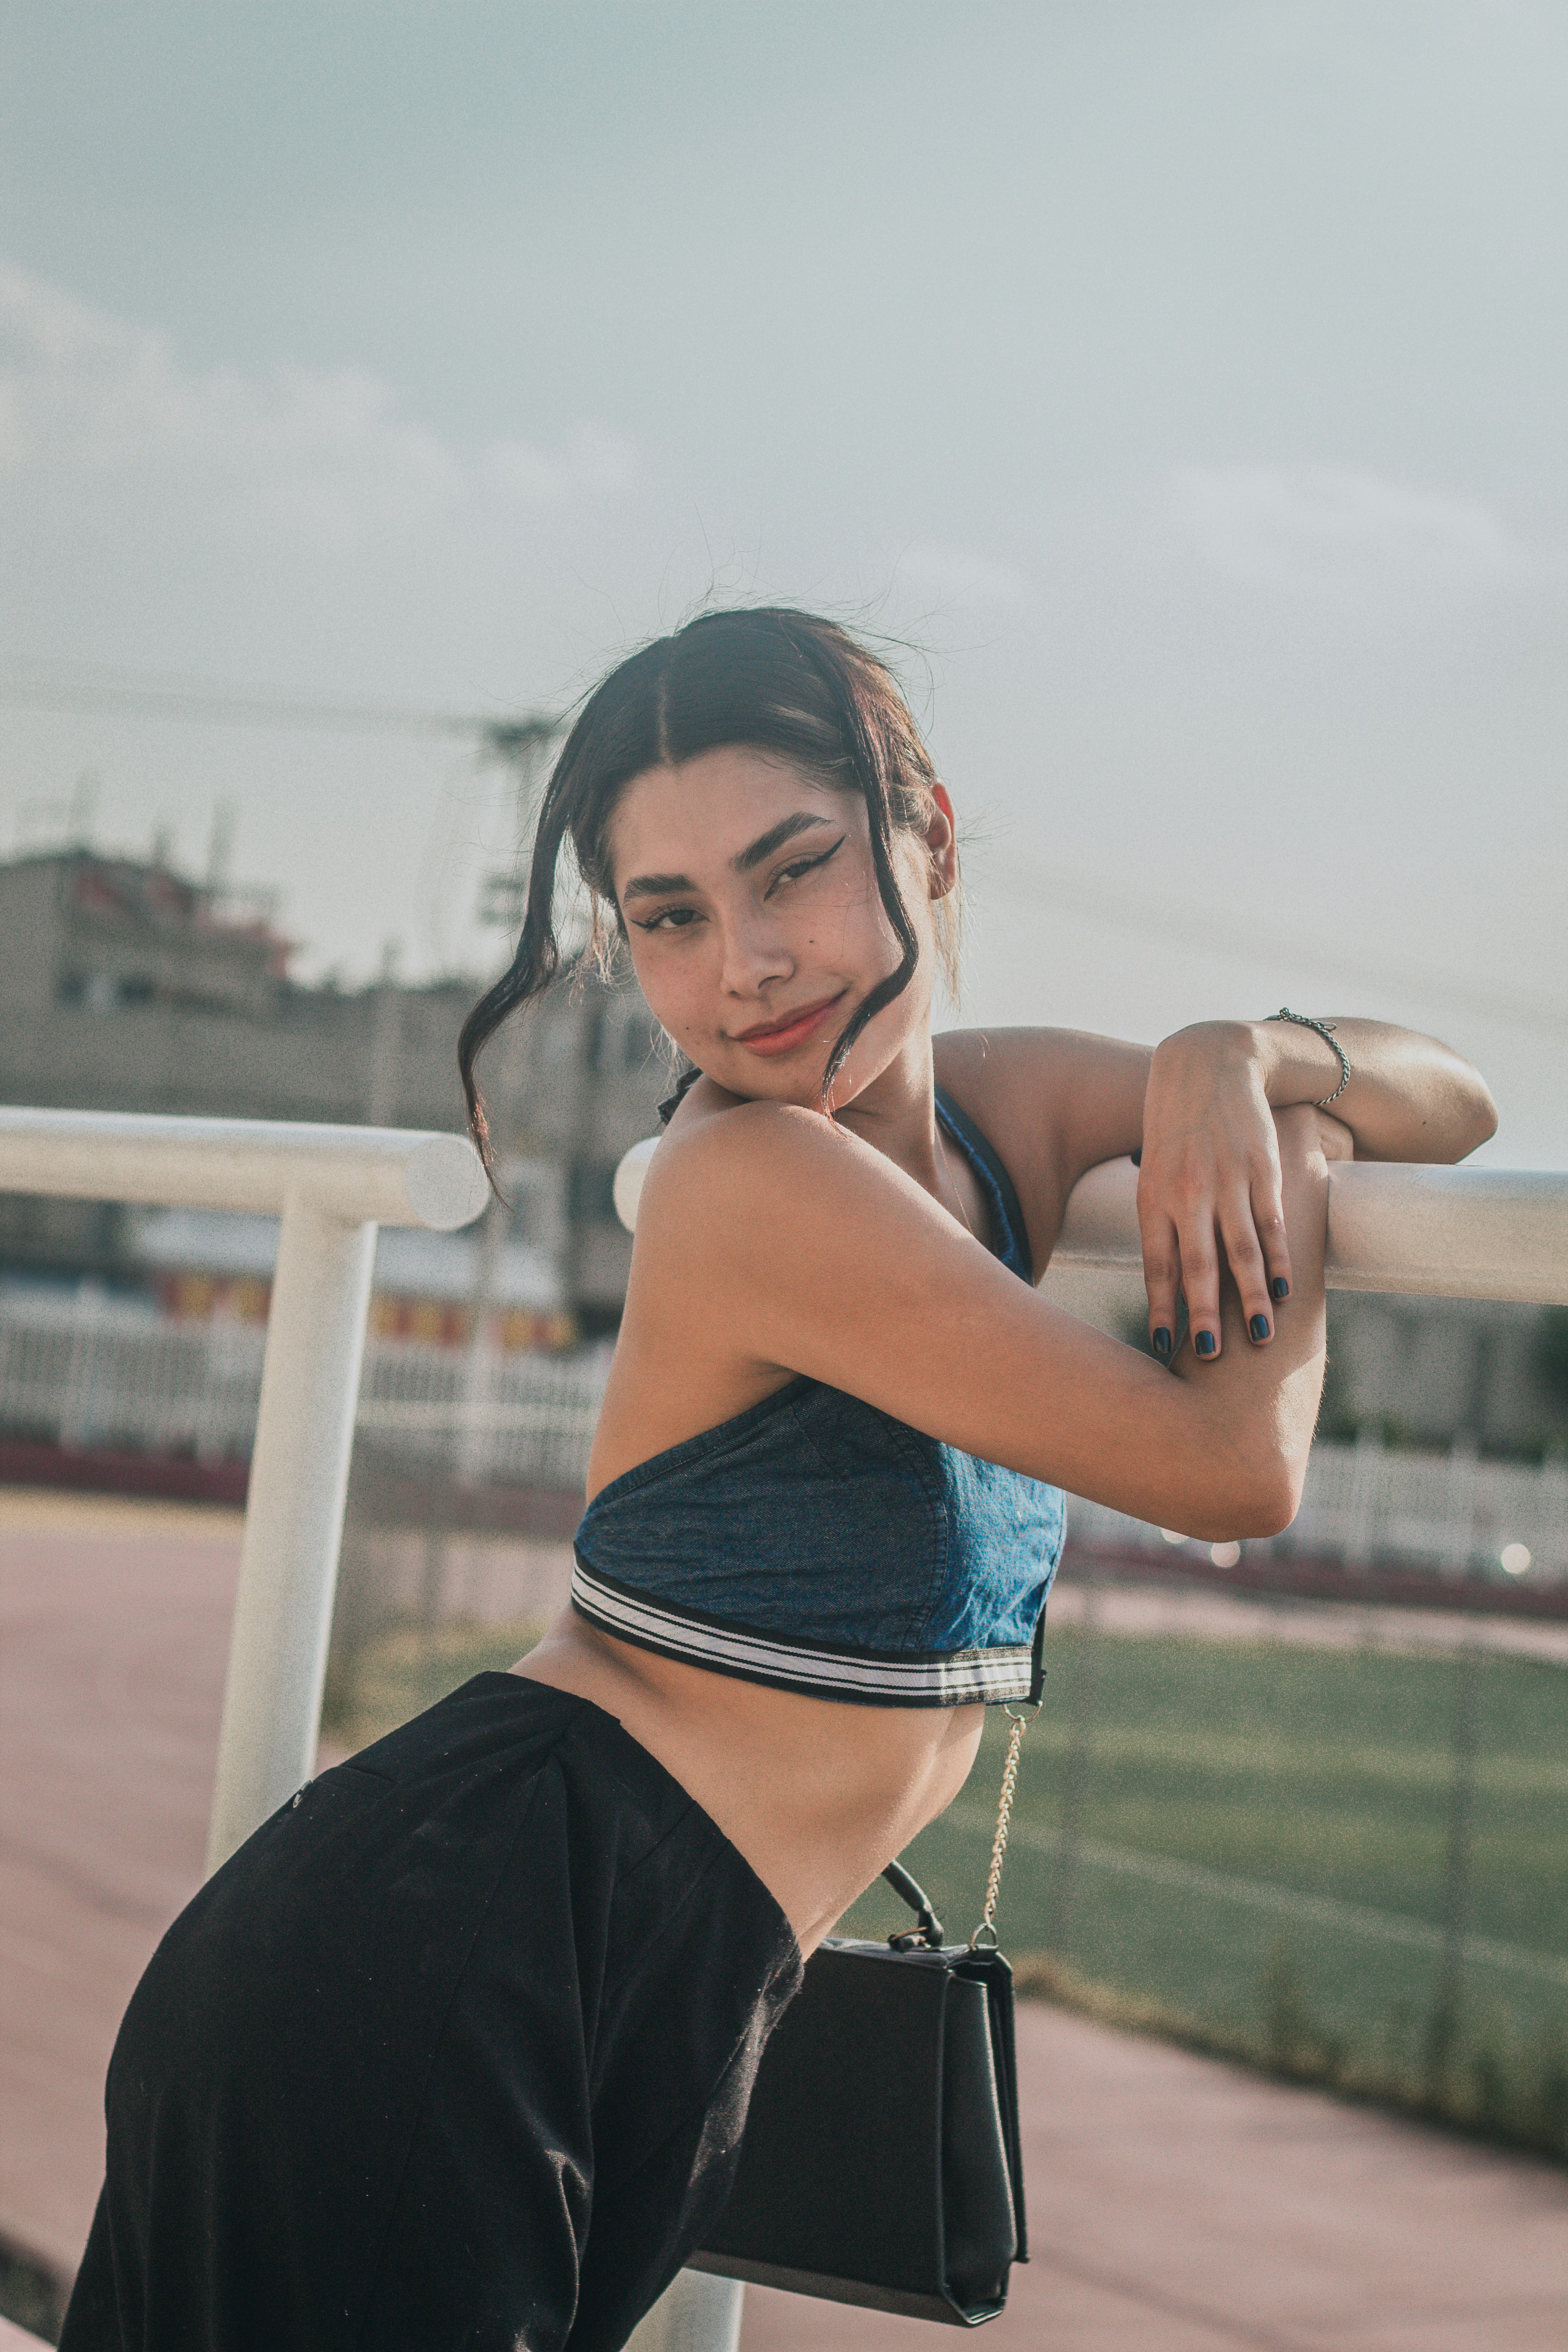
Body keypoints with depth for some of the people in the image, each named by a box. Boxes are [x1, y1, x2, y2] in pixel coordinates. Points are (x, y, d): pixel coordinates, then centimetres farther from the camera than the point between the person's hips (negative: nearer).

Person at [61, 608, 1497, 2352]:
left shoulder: (1008, 1108, 6)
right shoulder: (759, 1181, -19)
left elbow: (1454, 1104, 17)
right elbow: (1236, 1470, -17)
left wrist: (1242, 1058, -4)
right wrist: (1298, 1140, -1)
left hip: (651, 2015, 8)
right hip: (452, 1964, -8)